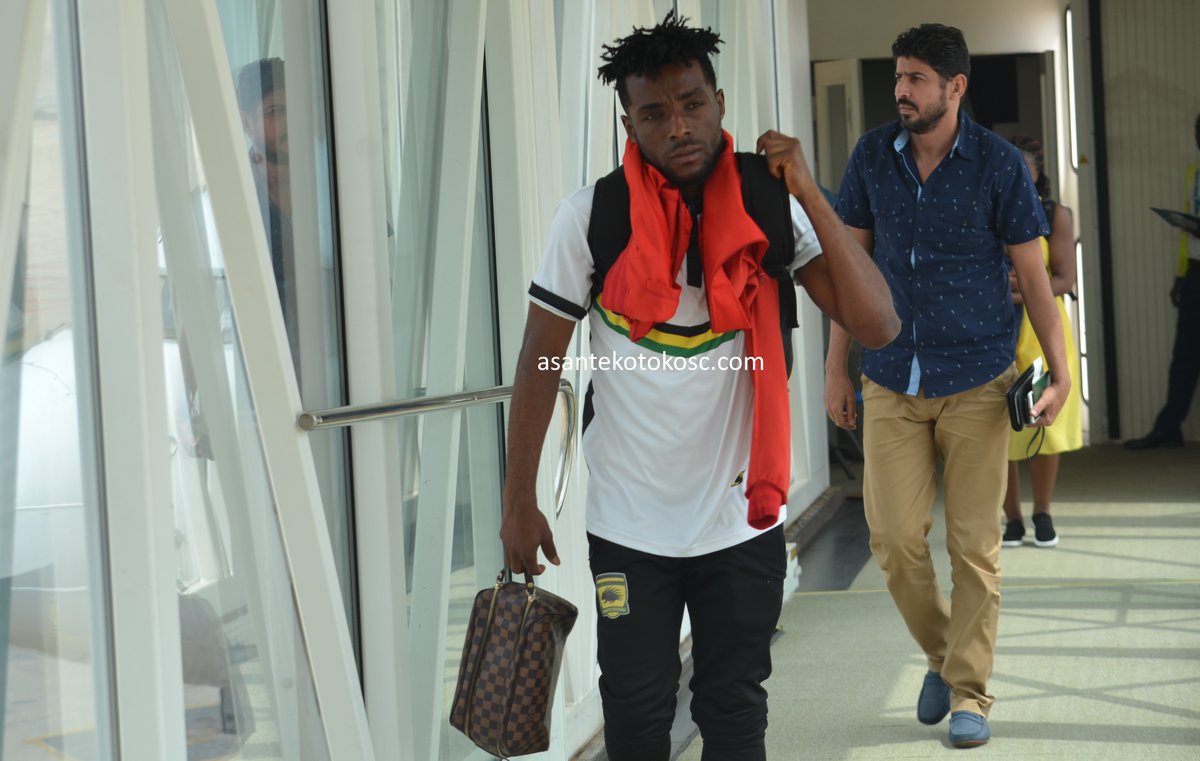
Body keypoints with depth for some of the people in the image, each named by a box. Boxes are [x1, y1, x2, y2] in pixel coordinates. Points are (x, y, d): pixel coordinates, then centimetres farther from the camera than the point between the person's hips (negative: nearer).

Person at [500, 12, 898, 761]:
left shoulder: (769, 207, -6)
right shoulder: (592, 216, -9)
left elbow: (877, 324, -15)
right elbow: (540, 361, -3)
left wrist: (809, 194, -17)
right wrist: (520, 502, -2)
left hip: (743, 521, 1)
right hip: (629, 525, -1)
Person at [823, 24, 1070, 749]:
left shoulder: (999, 164, -7)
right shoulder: (873, 156, 1)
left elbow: (1033, 274, -2)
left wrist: (1061, 371, -11)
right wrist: (837, 369, 7)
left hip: (978, 381, -2)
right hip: (893, 383, 2)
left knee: (975, 546, 0)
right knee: (896, 540, -3)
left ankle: (969, 695, 12)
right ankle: (942, 655, 23)